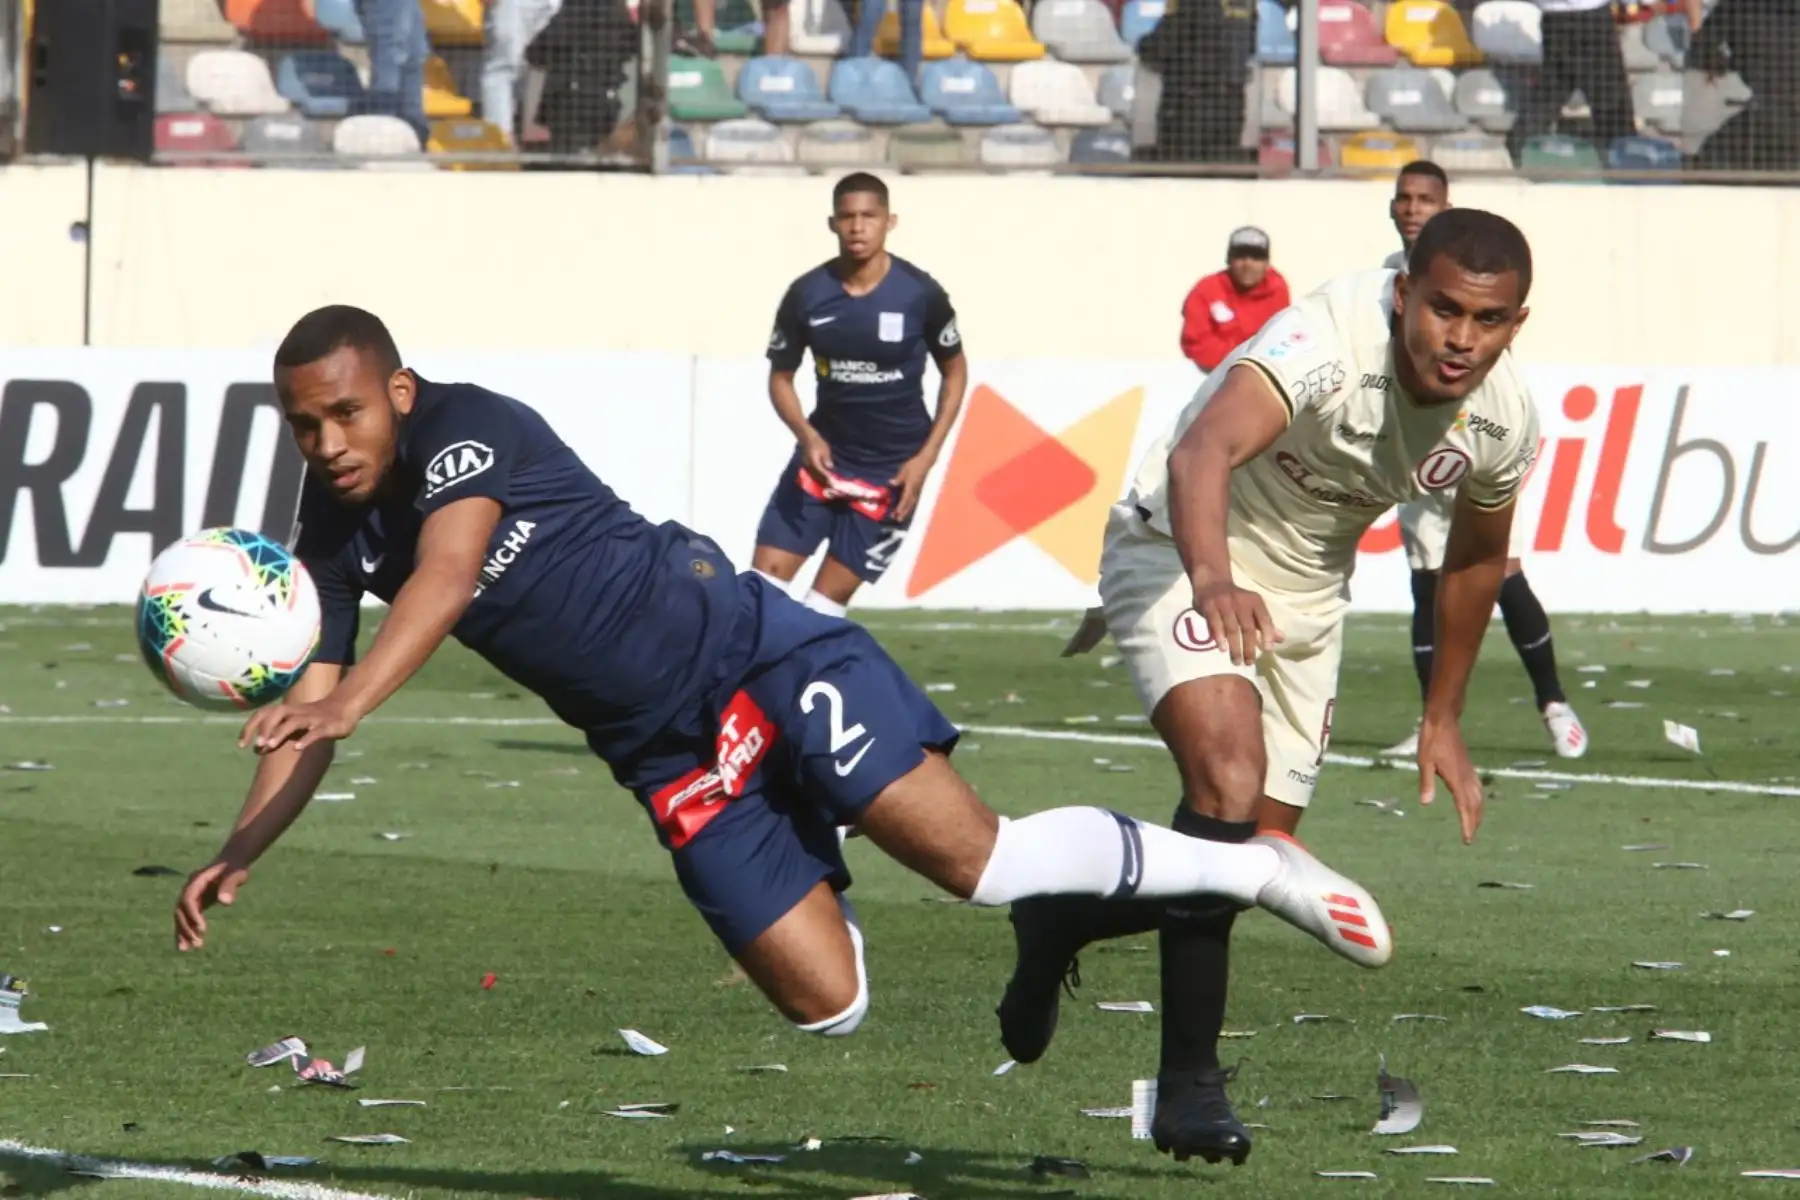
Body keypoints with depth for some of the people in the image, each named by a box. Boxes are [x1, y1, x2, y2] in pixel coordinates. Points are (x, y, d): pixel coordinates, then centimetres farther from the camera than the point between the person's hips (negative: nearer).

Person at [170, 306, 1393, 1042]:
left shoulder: (465, 427, -17)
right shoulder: (336, 534, 2)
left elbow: (448, 574, -36)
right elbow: (303, 724, 2)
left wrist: (352, 699, -52)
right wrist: (238, 856, -16)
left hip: (741, 646, -6)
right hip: (669, 757, 6)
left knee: (972, 856, -17)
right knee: (828, 1007, -3)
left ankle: (1258, 865, 0)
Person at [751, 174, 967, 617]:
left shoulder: (920, 295, -12)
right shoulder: (807, 295, -8)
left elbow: (954, 372, 3)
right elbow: (781, 377, 5)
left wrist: (925, 457, -6)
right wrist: (807, 436, -16)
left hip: (891, 470, -3)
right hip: (824, 454, 3)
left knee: (825, 603, -4)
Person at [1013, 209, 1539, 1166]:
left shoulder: (1502, 421, -12)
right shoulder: (1333, 341, -33)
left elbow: (1476, 558, 10)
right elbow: (1203, 451, -50)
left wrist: (1443, 718, 16)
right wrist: (1211, 580, -69)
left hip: (1304, 598, 7)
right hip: (1180, 555, -7)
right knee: (1231, 781, -29)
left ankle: (1058, 920, 33)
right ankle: (1190, 1081, -21)